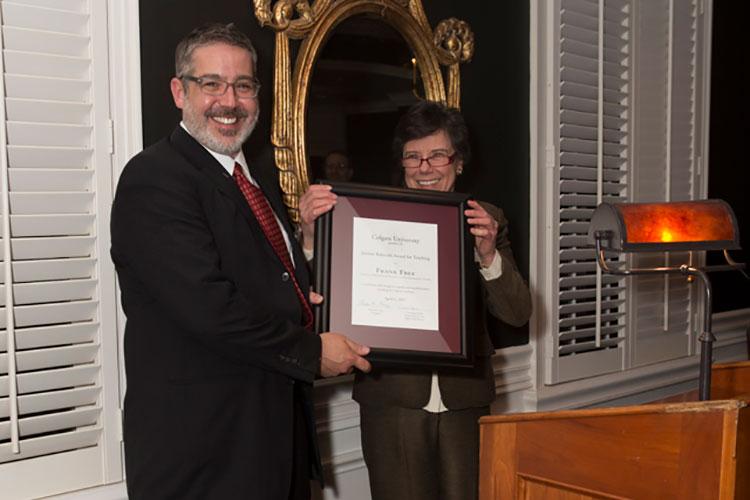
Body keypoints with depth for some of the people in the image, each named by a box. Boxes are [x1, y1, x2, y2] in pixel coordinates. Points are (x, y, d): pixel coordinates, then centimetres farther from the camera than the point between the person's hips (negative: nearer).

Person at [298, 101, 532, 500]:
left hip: (464, 399, 2)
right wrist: (312, 237, -27)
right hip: (393, 401, -2)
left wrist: (488, 255, -17)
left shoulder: (487, 220, 5)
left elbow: (518, 313, 0)